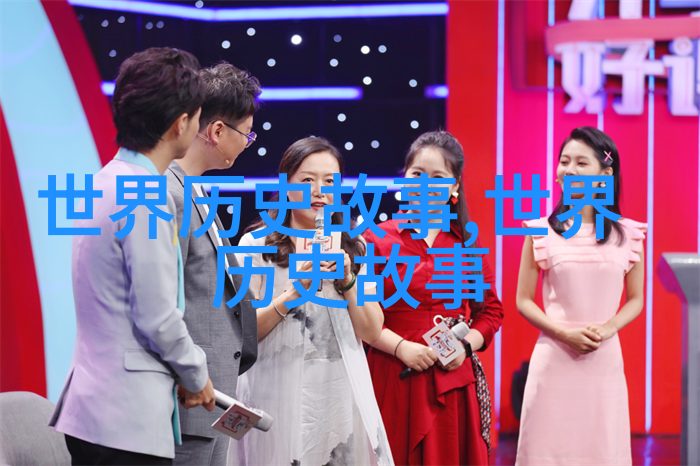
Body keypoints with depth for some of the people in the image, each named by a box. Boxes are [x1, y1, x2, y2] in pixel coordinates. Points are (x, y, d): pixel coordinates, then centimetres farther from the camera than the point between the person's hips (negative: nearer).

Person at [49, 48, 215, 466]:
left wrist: (185, 373, 16)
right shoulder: (146, 199, -16)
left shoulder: (105, 183, 13)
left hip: (95, 408, 9)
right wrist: (197, 377, 0)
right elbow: (158, 318, -17)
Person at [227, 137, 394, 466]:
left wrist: (348, 280, -8)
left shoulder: (354, 249, 12)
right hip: (279, 398, -3)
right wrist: (296, 291, -18)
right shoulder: (257, 245, -1)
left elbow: (371, 332, 5)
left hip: (342, 397, 3)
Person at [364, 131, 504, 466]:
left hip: (454, 383, 3)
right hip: (392, 378, -2)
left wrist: (466, 345, -4)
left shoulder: (468, 243, 9)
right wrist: (400, 347, -13)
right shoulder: (377, 239, 0)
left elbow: (491, 311, 13)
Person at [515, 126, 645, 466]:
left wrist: (607, 328, -8)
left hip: (605, 359, 1)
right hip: (553, 359, -1)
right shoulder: (541, 232, 1)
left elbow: (636, 300, 11)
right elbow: (523, 300, 4)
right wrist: (564, 333, -11)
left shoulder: (629, 235, 4)